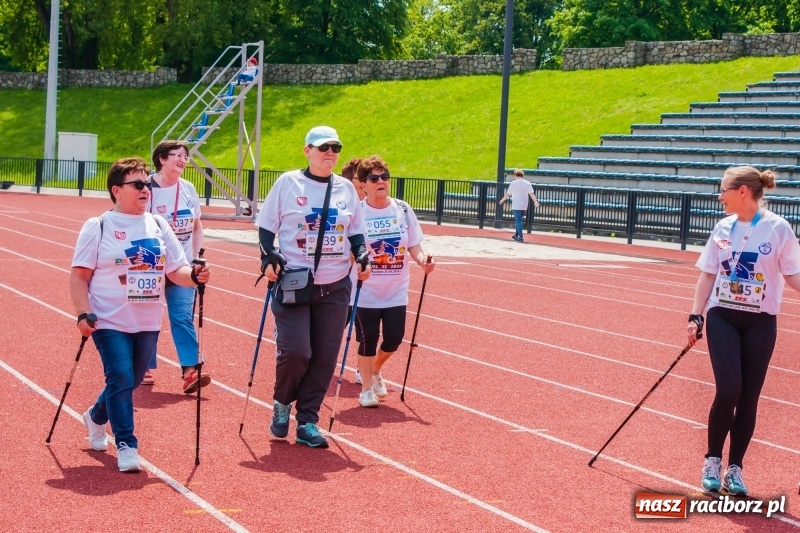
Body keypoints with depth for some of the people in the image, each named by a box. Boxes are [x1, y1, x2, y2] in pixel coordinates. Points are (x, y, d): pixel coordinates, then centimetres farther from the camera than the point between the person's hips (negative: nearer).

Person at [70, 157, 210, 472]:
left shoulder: (158, 226, 8)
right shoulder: (98, 227, -4)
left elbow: (176, 270, 7)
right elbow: (79, 277, -5)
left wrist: (195, 276, -14)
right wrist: (84, 314, -16)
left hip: (148, 323, 5)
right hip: (110, 322, -5)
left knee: (131, 381, 13)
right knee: (121, 379, -12)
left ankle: (96, 417, 41)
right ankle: (126, 445, 1)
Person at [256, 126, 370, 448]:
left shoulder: (346, 188, 10)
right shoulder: (288, 183, 0)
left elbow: (355, 232, 17)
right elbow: (266, 227, 3)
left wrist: (362, 256, -1)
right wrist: (268, 258, -12)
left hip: (335, 288, 4)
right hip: (294, 284, -3)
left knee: (325, 356, 2)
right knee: (295, 350, -13)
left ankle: (307, 422, 15)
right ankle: (282, 403, 17)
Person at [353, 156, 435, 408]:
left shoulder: (403, 210, 1)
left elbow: (413, 244, 4)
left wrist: (421, 259, -15)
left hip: (397, 290, 3)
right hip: (366, 290, -3)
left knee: (394, 337, 4)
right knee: (368, 339, 2)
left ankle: (374, 371, 34)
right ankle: (366, 389, 19)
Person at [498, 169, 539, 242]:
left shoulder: (514, 183, -4)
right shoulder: (527, 183, 4)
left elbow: (508, 194, 2)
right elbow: (531, 194, -7)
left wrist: (502, 200, 17)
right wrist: (535, 201, -15)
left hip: (516, 206, -4)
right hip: (524, 206, 4)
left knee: (518, 221, -5)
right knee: (518, 220, 20)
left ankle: (521, 237, -12)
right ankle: (516, 235, 29)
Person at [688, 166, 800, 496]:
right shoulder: (723, 228, 4)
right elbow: (707, 275, 11)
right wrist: (696, 317, 7)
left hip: (759, 324, -1)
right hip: (722, 318, 2)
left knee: (748, 397, 2)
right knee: (728, 391, -11)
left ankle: (734, 468, 15)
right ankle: (712, 460, 8)